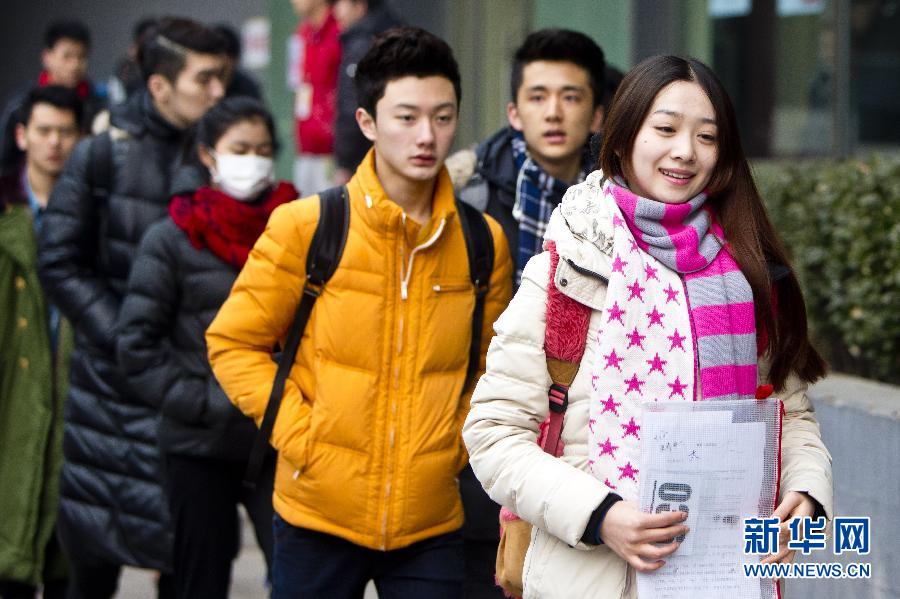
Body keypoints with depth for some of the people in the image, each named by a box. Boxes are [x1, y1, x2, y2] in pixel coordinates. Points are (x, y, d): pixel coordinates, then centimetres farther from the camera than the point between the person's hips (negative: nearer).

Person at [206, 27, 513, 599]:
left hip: (431, 524, 2)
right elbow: (233, 343, 1)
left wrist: (457, 443, 1)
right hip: (319, 514, -2)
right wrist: (298, 435, -8)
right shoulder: (304, 228, -6)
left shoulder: (484, 243, 2)